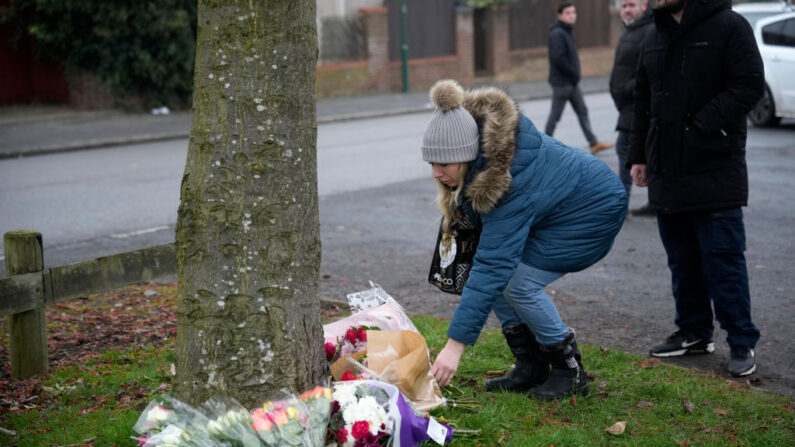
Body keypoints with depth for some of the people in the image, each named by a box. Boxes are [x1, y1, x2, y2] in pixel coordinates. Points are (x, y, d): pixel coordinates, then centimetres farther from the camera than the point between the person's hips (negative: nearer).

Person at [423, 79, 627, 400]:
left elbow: (491, 268, -42)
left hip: (594, 209, -9)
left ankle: (570, 371, -2)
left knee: (518, 282, -21)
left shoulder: (509, 184, -39)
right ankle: (531, 367, 5)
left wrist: (455, 345, -43)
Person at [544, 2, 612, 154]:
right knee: (555, 115, 0)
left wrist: (575, 75, 8)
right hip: (561, 82, -10)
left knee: (582, 111, 8)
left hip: (572, 83, 10)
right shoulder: (557, 34, -16)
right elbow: (558, 58, -24)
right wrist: (573, 74, -17)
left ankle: (594, 143, 9)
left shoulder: (567, 33, 14)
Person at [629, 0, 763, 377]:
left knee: (722, 257, -5)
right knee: (682, 258, 13)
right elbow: (643, 101, 20)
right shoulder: (655, 36, 15)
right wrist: (639, 155, 14)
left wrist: (702, 126, -21)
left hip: (715, 170, -7)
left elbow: (749, 85, -14)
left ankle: (742, 342, 4)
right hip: (667, 171, 7)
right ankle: (694, 332, 25)